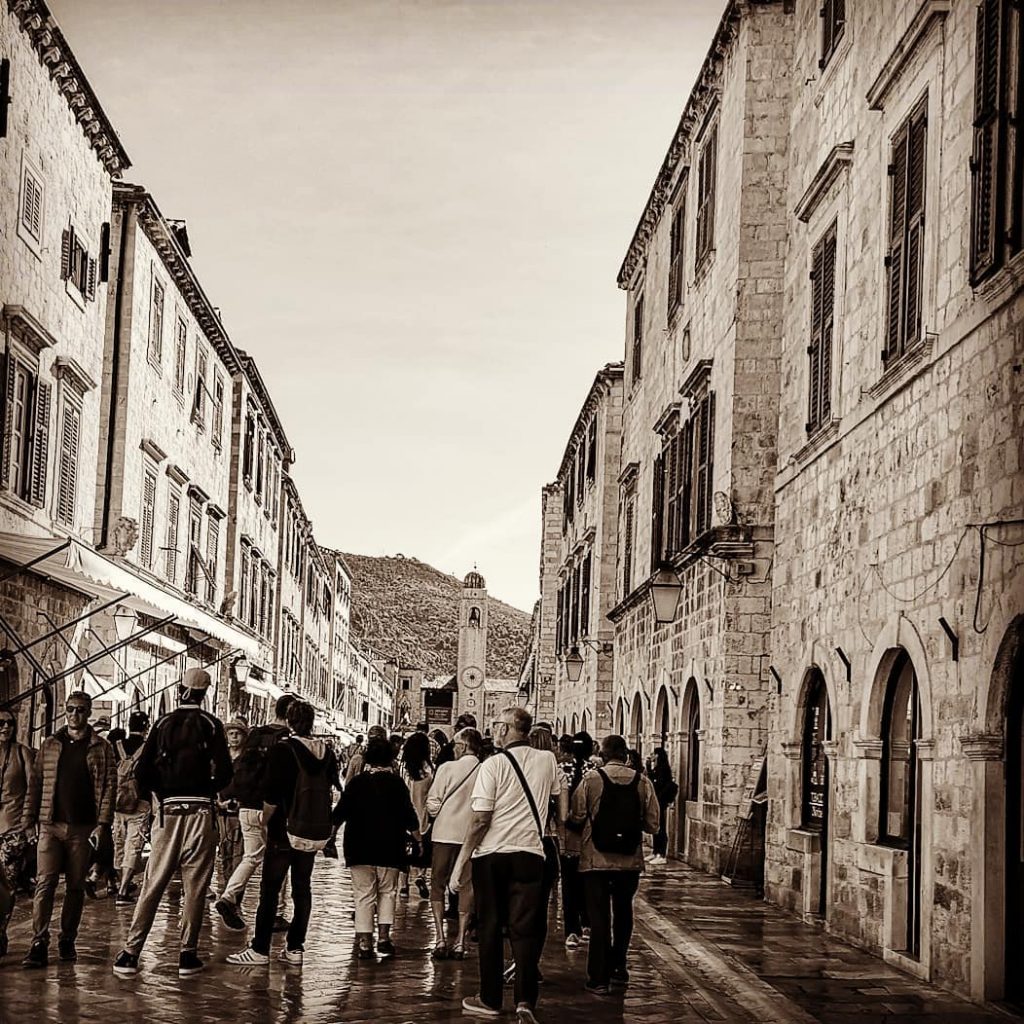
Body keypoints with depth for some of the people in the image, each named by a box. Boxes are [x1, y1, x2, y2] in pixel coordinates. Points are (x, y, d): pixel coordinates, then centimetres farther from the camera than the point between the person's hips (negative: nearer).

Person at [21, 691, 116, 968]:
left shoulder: (101, 748, 5)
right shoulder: (50, 745, 10)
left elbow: (109, 787, -1)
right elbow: (34, 784, 10)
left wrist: (103, 824, -10)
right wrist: (29, 821, 3)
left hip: (83, 828, -1)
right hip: (50, 826, 1)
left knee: (76, 887, 5)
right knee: (45, 883, -9)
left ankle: (67, 942, 15)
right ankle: (39, 945, -12)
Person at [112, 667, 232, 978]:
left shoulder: (163, 723, 4)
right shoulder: (211, 725, -1)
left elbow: (142, 771, -1)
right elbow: (224, 771, -9)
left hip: (167, 811, 2)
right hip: (201, 811, -2)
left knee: (152, 885, 4)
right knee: (195, 888, 4)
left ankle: (130, 953, 1)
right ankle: (188, 955, 5)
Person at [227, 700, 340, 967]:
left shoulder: (282, 750, -12)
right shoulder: (326, 753, 4)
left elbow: (271, 796, -15)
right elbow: (337, 792, 5)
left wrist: (264, 822, -1)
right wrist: (330, 826, 13)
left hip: (286, 831, -5)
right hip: (316, 832, 5)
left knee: (270, 889, 0)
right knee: (302, 887, 12)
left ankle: (259, 950, 0)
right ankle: (295, 948, 13)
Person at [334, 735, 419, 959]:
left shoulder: (356, 782, -2)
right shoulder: (397, 783, -3)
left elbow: (339, 813, 1)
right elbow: (409, 817, 0)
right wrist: (418, 840, 14)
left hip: (359, 847, 0)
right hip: (389, 847, 0)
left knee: (364, 894, 4)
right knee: (387, 892, 12)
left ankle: (364, 942, -1)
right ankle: (384, 937, 0)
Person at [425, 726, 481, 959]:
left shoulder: (447, 768, -9)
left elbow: (433, 802, -7)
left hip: (445, 833, -2)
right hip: (472, 836, 2)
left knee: (438, 885, 10)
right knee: (466, 887, 11)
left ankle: (440, 938, 0)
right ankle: (460, 941, 9)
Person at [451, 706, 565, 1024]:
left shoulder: (493, 765, -10)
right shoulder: (548, 760, 3)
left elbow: (480, 820, -13)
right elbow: (561, 800, 21)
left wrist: (460, 863, -8)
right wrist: (560, 823, 41)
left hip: (490, 854, -2)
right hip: (530, 854, 2)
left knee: (490, 927, 10)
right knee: (524, 928, 4)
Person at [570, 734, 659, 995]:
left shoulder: (591, 780, -9)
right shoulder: (642, 782, -3)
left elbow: (576, 819, -8)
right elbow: (652, 824, -1)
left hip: (596, 859, -2)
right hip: (631, 859, 3)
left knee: (599, 917, 3)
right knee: (623, 913, 20)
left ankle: (599, 978, 2)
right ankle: (618, 968, 30)